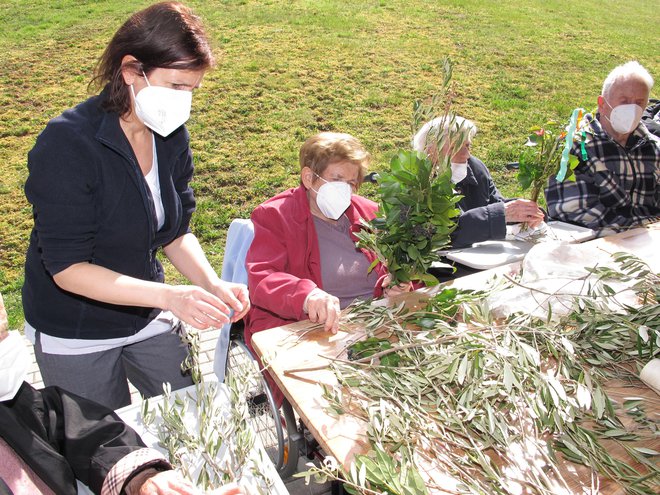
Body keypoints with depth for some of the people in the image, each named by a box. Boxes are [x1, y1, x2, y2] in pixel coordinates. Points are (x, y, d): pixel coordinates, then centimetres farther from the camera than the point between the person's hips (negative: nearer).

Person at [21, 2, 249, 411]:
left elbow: (177, 231, 1)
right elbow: (67, 268, -26)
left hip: (148, 316, 5)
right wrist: (169, 296, -36)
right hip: (74, 333, -5)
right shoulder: (67, 143, -25)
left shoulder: (172, 137, -7)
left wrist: (212, 284, -17)